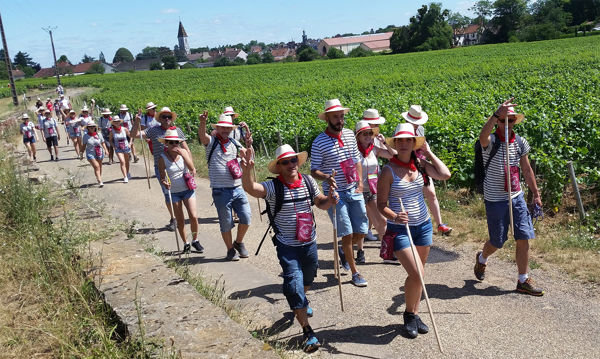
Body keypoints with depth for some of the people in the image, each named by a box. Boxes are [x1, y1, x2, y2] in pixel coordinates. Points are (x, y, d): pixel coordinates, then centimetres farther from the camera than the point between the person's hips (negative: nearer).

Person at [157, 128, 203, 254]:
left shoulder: (185, 152, -5)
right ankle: (185, 243, 23)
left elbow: (192, 170, -16)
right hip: (173, 192, -1)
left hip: (188, 189, 1)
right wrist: (164, 182, -29)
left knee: (193, 217, -6)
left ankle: (195, 241, 17)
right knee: (180, 220, 4)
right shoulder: (162, 158, -8)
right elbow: (162, 176, -6)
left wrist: (183, 154, -24)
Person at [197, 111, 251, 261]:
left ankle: (239, 242, 29)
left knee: (246, 219, 3)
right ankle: (230, 250, 25)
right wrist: (202, 122, -42)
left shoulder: (234, 143, 13)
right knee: (226, 224, 5)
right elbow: (202, 135, -22)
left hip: (238, 189, 4)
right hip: (221, 191, -4)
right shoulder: (211, 142, -1)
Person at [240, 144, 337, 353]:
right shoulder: (273, 187, -16)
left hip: (310, 243, 5)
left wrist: (329, 200, -11)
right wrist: (247, 170, -53)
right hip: (287, 246, -5)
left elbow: (320, 203, 12)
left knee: (307, 279, 25)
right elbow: (250, 188, -35)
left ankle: (300, 304, 59)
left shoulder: (308, 181, -3)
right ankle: (308, 332, 3)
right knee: (294, 284, -11)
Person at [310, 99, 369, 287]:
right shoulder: (319, 142, -10)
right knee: (347, 234, -2)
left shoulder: (350, 134, 7)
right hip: (335, 194, -5)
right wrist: (327, 177, -28)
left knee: (361, 231, 8)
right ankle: (355, 273, 13)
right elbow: (314, 170, -7)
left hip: (354, 191, 5)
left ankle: (343, 250, 39)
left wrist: (360, 183, 6)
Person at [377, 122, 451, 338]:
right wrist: (394, 216, -30)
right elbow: (381, 205, -10)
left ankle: (415, 315, 28)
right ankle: (409, 315, 13)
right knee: (416, 274, -12)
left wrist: (428, 153, -4)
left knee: (419, 274, 12)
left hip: (423, 225, 5)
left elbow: (445, 175, -11)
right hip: (400, 229, -5)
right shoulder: (388, 171, -11)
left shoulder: (420, 164, 3)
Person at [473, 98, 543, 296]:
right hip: (495, 200, -5)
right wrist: (497, 114, -53)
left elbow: (527, 170, 14)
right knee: (497, 242, 7)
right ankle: (482, 258, 41)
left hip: (517, 198, 5)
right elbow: (483, 136, -40)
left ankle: (523, 281, 13)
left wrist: (536, 194, 15)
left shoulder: (520, 142, 4)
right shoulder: (491, 141, -13)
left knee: (524, 238, 0)